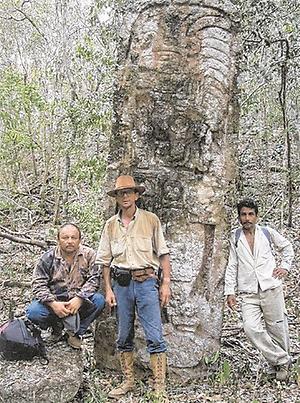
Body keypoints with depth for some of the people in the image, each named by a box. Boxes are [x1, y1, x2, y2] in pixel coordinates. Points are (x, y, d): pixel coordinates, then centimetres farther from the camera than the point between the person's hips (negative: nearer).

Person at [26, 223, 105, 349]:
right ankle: (57, 327, 8)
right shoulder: (48, 258, -3)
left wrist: (79, 299, -25)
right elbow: (38, 284, -8)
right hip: (54, 301, 0)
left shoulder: (89, 255, -3)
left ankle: (77, 332, -3)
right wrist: (53, 304, -24)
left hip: (79, 301, 0)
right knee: (33, 312, -26)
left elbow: (94, 279, -10)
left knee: (99, 300, -28)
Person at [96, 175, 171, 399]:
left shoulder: (150, 220, 2)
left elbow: (163, 253, 2)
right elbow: (105, 260, 11)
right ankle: (129, 382, 25)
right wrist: (108, 289, 4)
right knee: (124, 336, 11)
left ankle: (160, 387, 2)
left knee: (155, 337, -5)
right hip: (121, 284, 3)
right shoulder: (111, 225, 10)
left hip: (146, 281, -3)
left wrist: (166, 283, -4)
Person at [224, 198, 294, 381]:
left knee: (277, 327, 4)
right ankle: (281, 360, 1)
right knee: (251, 328, -15)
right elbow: (232, 266, 11)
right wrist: (230, 291, 6)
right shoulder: (235, 237, 7)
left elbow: (287, 246, 21)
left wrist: (285, 266, 7)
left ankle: (282, 361, 28)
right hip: (249, 293, 1)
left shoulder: (267, 232, 5)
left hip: (271, 288, -1)